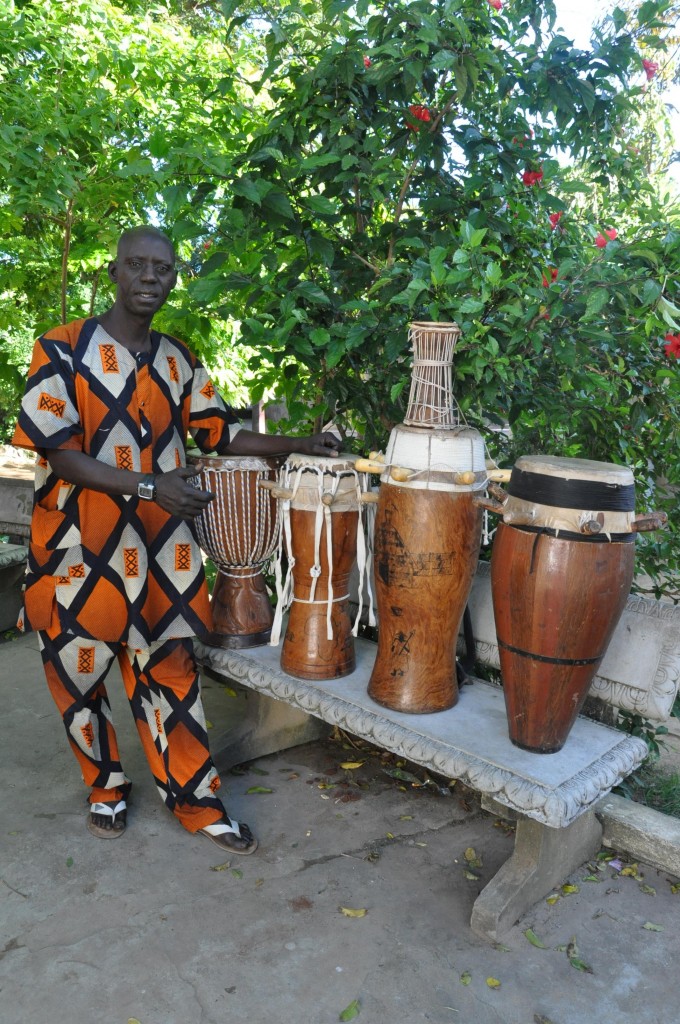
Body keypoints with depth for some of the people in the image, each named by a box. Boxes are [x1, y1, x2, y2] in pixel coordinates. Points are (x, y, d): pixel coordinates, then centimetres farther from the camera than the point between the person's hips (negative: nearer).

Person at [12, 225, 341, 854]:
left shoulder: (179, 362, 7)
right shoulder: (62, 350, -9)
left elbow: (220, 434, 13)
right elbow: (57, 453, -14)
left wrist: (297, 445, 6)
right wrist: (150, 485, -22)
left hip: (161, 548, 3)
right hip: (82, 548, -3)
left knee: (169, 672, 10)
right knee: (80, 676, 11)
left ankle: (195, 798, 24)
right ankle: (107, 787, 35)